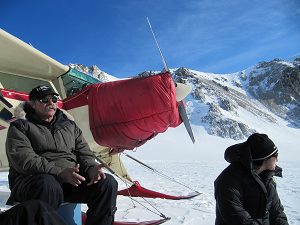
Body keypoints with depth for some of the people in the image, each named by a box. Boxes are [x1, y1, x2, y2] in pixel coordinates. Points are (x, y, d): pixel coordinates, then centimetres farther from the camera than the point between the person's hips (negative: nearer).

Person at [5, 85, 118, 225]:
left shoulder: (70, 125, 21)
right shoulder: (20, 127, 7)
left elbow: (84, 153, 16)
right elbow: (24, 160, -9)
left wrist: (91, 168, -9)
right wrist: (60, 172, -23)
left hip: (72, 178, 4)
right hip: (34, 179, -4)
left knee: (107, 183, -18)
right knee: (48, 185, -39)